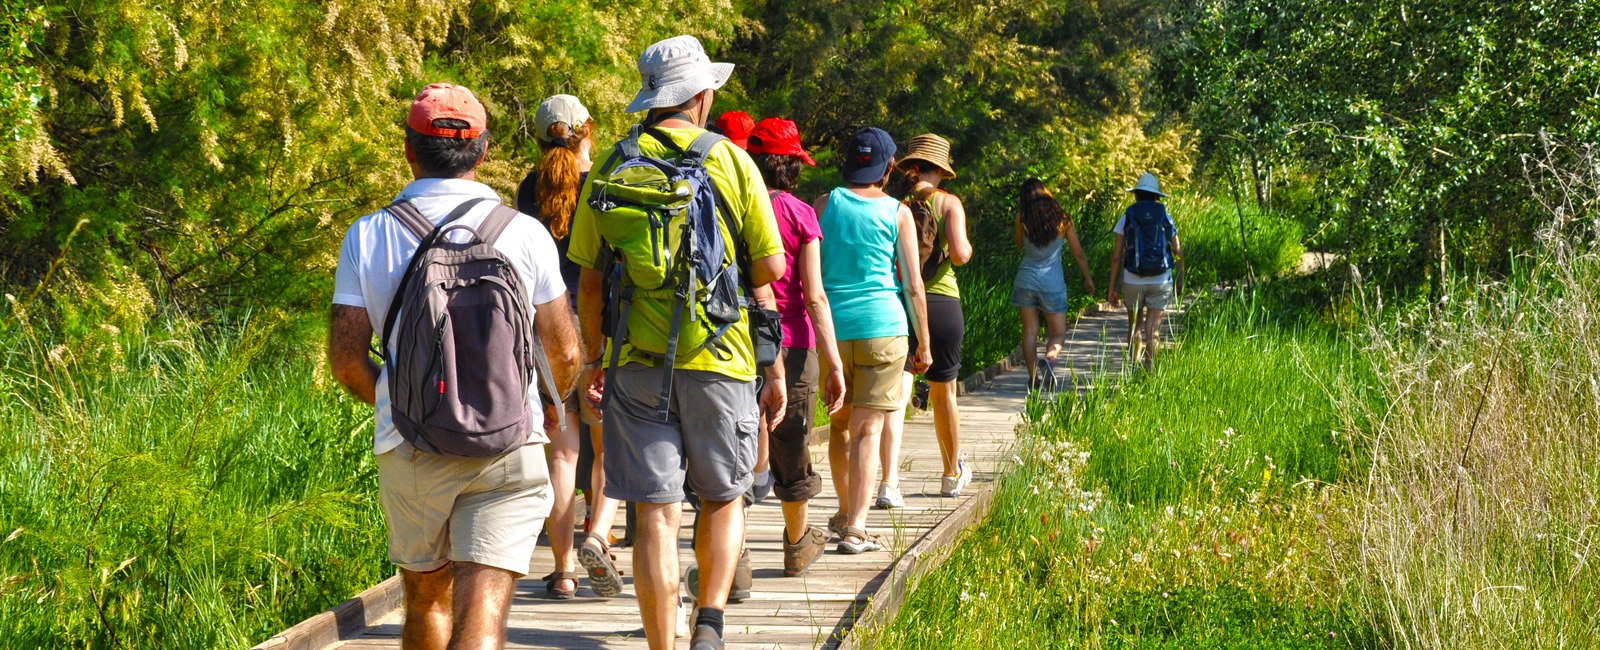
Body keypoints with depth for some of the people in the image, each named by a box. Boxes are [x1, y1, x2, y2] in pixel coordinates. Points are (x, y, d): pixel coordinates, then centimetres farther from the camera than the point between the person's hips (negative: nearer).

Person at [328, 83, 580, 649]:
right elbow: (564, 352, 0)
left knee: (426, 600, 20)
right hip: (507, 450, -2)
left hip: (409, 449, 2)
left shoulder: (367, 237, 0)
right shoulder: (524, 234, -2)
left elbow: (346, 360, -2)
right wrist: (548, 405, 23)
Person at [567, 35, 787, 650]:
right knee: (722, 499, 16)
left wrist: (594, 356, 15)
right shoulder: (731, 161, -2)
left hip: (638, 362, 1)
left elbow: (590, 277, 3)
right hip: (722, 359, -1)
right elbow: (770, 270, -1)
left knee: (656, 512, 3)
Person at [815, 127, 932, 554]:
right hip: (883, 327, -2)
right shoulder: (898, 213, 0)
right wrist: (924, 343, 7)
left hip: (831, 327, 2)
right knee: (868, 429, -2)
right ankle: (855, 528, -9)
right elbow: (913, 285, -1)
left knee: (840, 424, 17)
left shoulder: (826, 204, 3)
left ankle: (845, 513, 30)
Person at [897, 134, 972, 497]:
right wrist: (966, 246, 10)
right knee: (943, 393, 17)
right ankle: (952, 474, 34)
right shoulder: (947, 202, -2)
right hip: (940, 301, 0)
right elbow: (960, 255, -12)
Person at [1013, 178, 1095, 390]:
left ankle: (1033, 378, 5)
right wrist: (1088, 278, 17)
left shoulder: (1022, 219, -4)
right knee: (1058, 333, 6)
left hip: (1026, 278, 1)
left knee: (1029, 331, 9)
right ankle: (1049, 359, -25)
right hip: (1052, 281, -1)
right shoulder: (1063, 220, -3)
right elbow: (1078, 254, 5)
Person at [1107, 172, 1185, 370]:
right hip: (1161, 280, 0)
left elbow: (1116, 256, -3)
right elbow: (1178, 252, 5)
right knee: (1152, 329, -1)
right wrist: (1181, 279, 19)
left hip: (1133, 280, 0)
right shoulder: (1165, 218, 3)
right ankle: (1148, 369, -11)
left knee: (1134, 325, 18)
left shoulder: (1127, 218, 0)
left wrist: (1112, 288, 2)